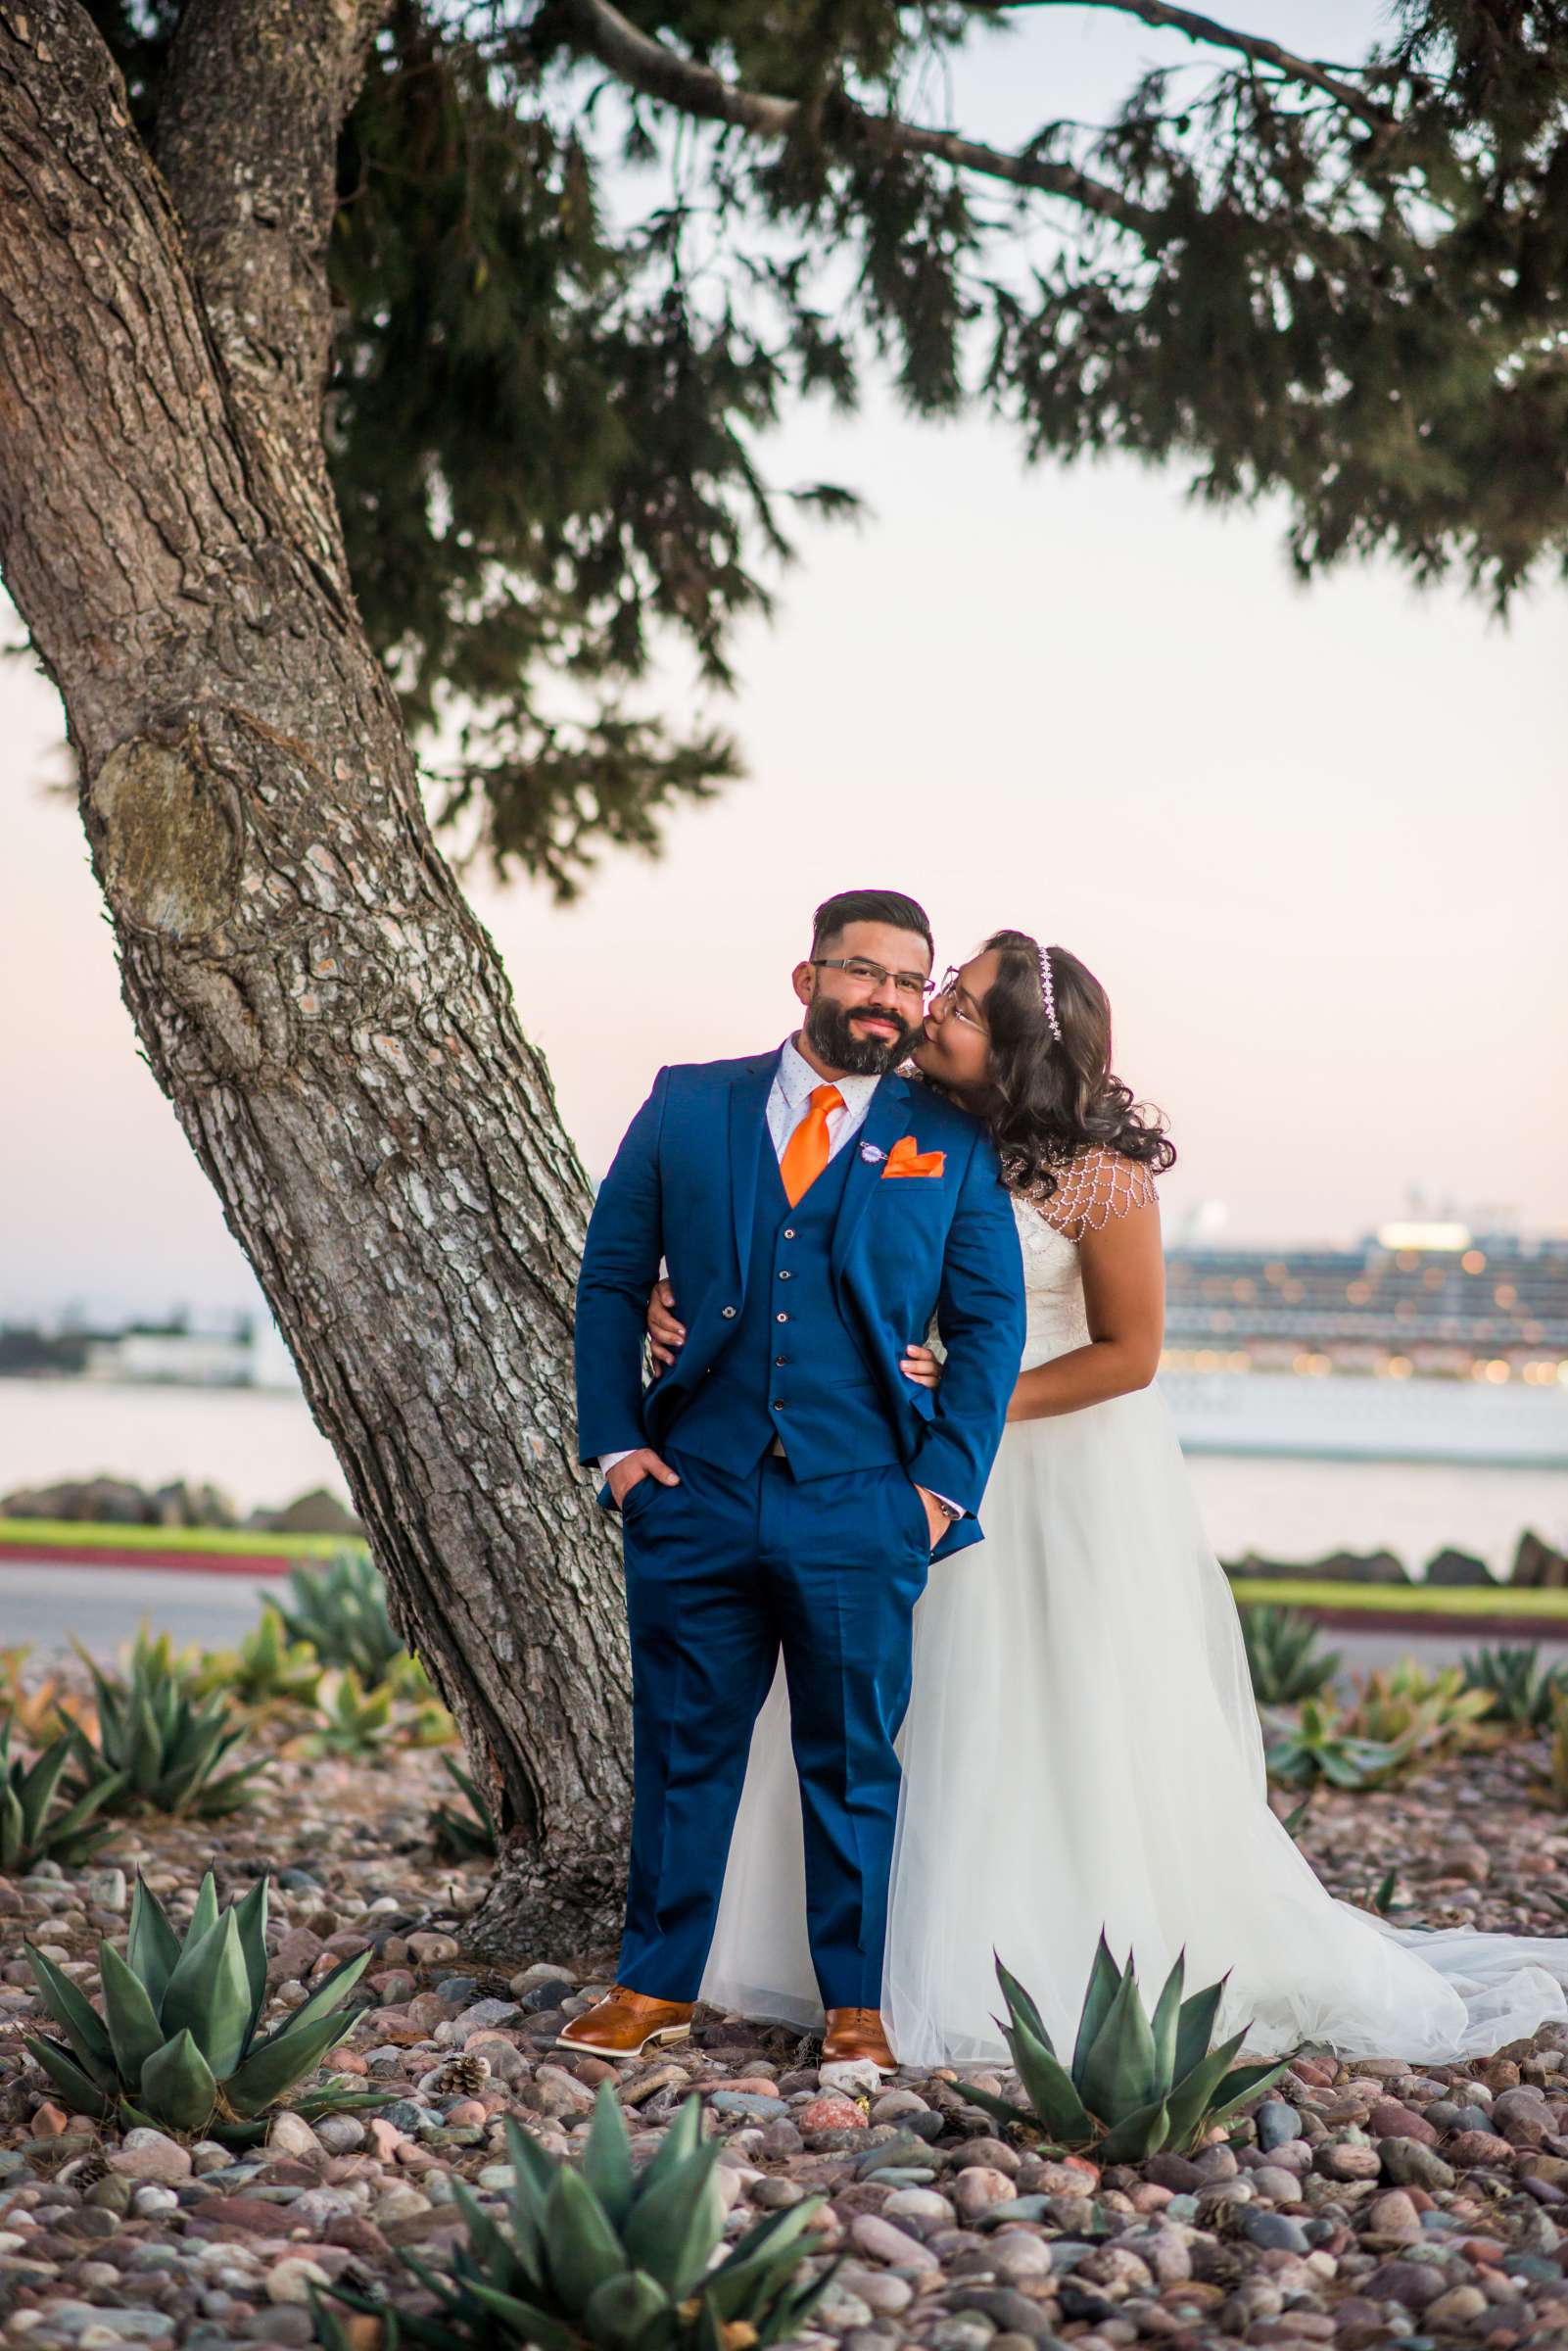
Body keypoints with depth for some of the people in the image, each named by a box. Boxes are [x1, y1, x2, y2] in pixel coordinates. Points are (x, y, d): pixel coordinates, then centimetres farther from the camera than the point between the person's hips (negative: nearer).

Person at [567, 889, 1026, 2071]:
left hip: (862, 1508, -1)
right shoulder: (688, 1106, 7)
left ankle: (854, 2005, 19)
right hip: (696, 1490, 1)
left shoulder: (952, 1143, 5)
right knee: (684, 1747, 9)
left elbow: (990, 1323, 5)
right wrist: (617, 1441, 1)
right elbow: (612, 1278, 9)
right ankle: (657, 1984, 22)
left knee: (854, 1760, 7)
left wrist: (946, 1484, -4)